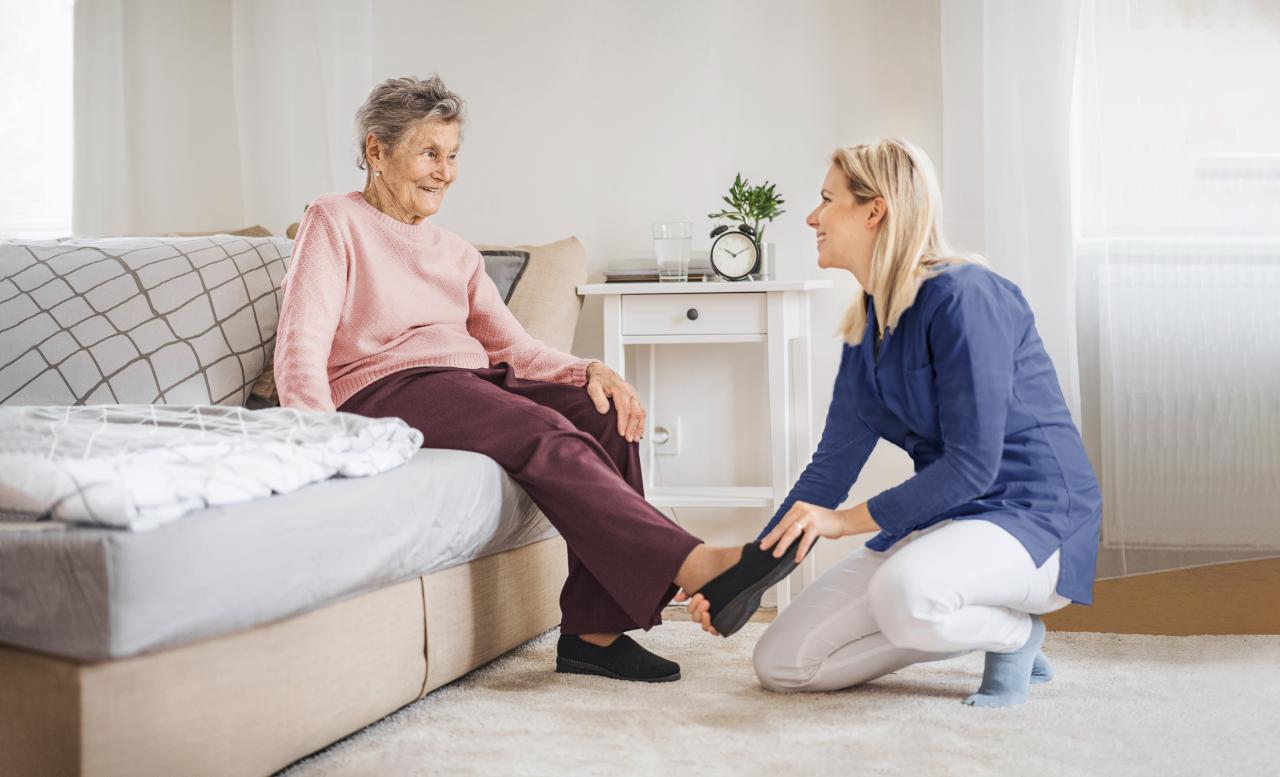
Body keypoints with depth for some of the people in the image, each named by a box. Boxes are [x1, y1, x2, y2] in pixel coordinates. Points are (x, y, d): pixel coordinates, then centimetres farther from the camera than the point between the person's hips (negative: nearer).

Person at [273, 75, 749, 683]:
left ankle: (593, 631, -22)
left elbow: (514, 347, 15)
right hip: (385, 391, -7)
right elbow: (301, 348, -9)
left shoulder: (456, 253, 25)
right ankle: (691, 564, -41)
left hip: (474, 382, 7)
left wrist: (588, 370, -7)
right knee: (546, 434, -32)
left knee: (609, 416, -20)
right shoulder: (335, 221, 5)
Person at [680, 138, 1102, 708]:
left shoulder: (961, 297, -18)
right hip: (944, 515, 8)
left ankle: (1015, 633, -6)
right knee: (780, 662, -2)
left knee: (904, 594, -41)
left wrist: (847, 520, -16)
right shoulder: (867, 325, 8)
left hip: (1032, 515, -8)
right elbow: (832, 465, 8)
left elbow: (974, 462, -21)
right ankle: (976, 624, 9)